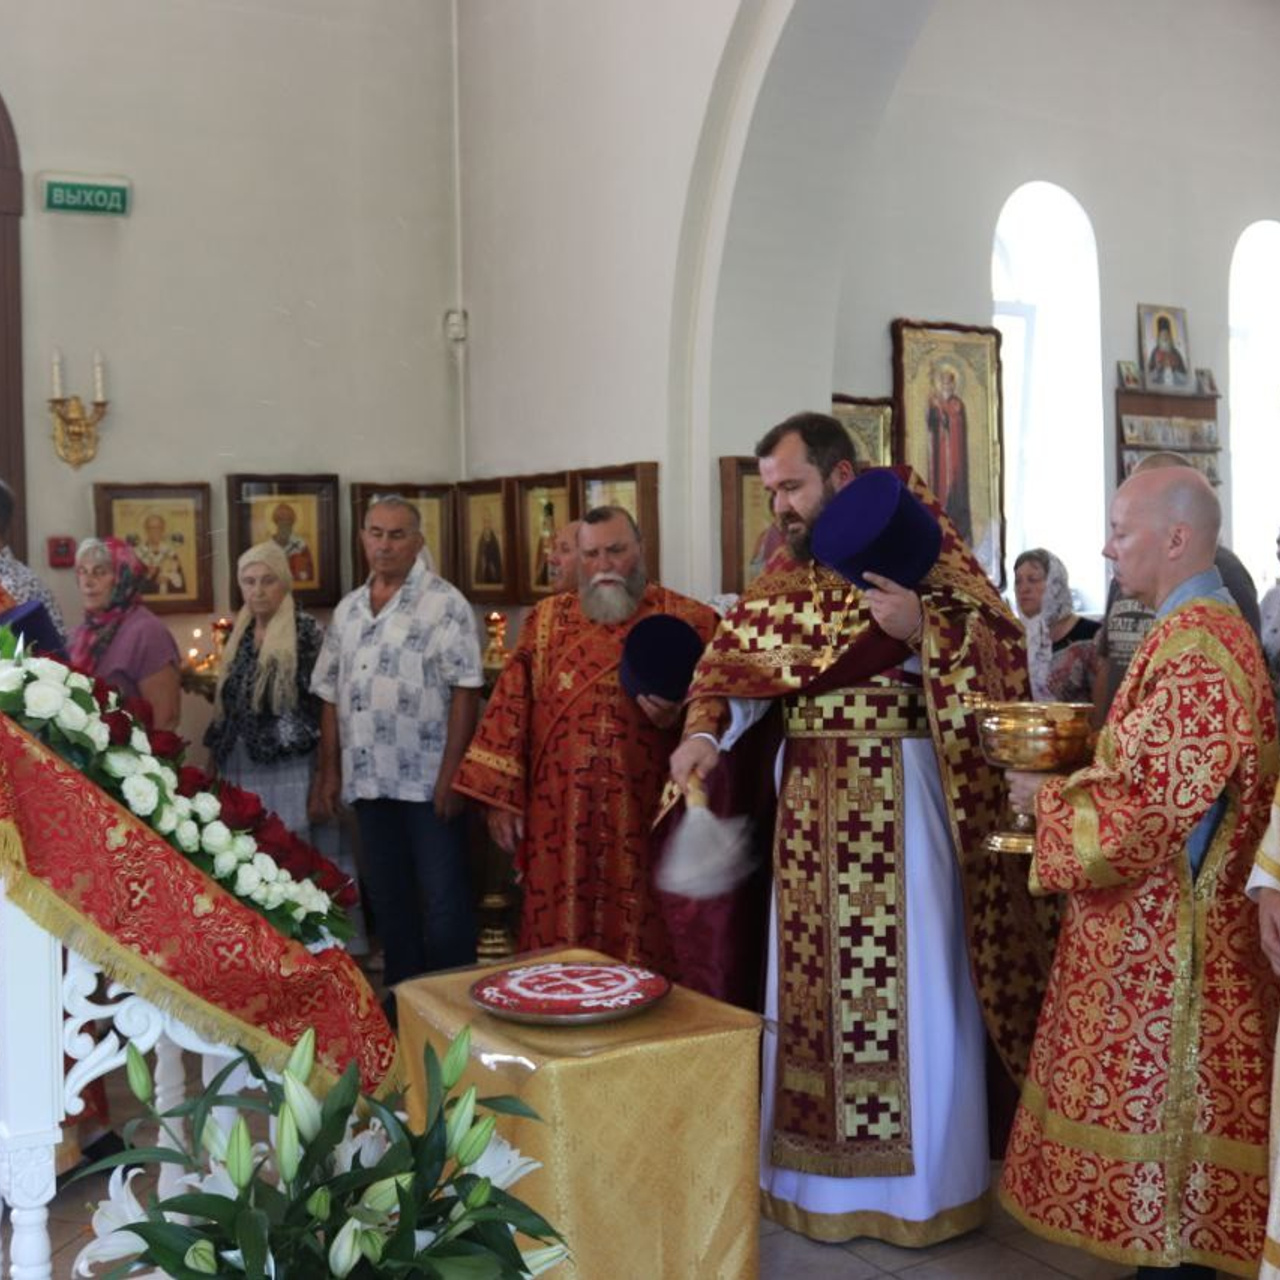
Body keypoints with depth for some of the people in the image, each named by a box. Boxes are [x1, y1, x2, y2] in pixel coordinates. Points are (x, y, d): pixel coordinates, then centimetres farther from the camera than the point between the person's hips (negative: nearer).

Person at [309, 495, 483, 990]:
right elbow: (332, 696, 15)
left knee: (445, 900, 0)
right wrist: (328, 772, 10)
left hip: (428, 781, -6)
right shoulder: (347, 610, 13)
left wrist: (450, 773, -17)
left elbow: (465, 691, -11)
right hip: (367, 779, 6)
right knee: (387, 897, 14)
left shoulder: (444, 603, -6)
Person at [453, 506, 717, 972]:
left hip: (646, 821, -2)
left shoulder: (688, 621, 3)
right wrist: (500, 796, 1)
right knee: (559, 945, 7)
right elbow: (511, 706, 8)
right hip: (560, 821, 2)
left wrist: (676, 715, -21)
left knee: (642, 953, 3)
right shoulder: (547, 620, 11)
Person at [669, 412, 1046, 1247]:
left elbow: (1002, 644, -11)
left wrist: (921, 628, -28)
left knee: (909, 984, 2)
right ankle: (816, 1170, 26)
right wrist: (707, 732, -12)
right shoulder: (785, 574, 12)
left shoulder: (918, 545, -4)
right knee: (811, 981, 11)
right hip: (810, 805, 5)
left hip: (900, 801, -5)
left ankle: (921, 1180, 17)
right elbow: (737, 659, 6)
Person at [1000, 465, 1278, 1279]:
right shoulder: (1192, 633, 12)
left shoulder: (1198, 649, -22)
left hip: (1164, 940, -10)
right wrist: (1072, 759, 7)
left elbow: (1145, 810, -24)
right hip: (1155, 927, 10)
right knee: (1155, 1107, 17)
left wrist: (1047, 796, -10)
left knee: (1159, 1117, 2)